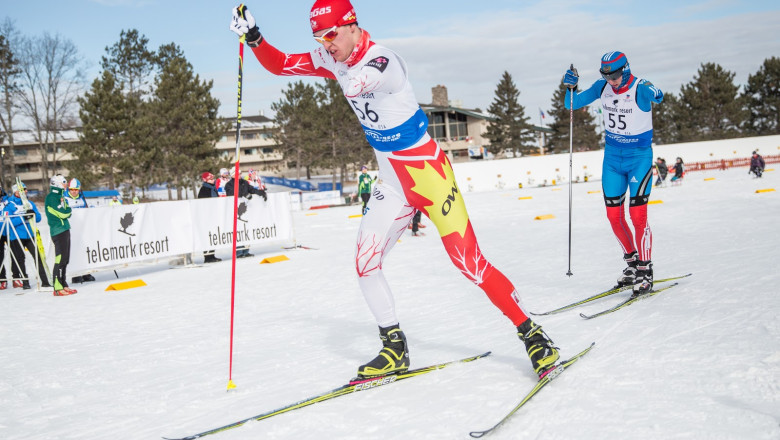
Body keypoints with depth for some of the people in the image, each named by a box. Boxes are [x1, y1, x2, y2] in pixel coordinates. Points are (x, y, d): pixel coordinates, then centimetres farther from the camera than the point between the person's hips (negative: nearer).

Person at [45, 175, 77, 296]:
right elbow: (63, 213, -18)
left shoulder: (60, 196, 18)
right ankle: (58, 288, -9)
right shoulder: (52, 197, -12)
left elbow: (67, 213, 17)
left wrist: (67, 211, -3)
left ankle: (63, 284, 21)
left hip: (65, 230, 10)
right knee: (60, 259, -10)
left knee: (65, 259, 13)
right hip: (58, 231, -10)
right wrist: (69, 210, 0)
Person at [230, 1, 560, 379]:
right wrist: (253, 38, -7)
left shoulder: (382, 60, -21)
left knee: (471, 263, -9)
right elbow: (279, 65, 4)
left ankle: (534, 337, 3)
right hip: (392, 183, 7)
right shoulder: (333, 60, 2)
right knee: (365, 264, 1)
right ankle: (395, 350, 17)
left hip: (428, 173, -7)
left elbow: (355, 83, -39)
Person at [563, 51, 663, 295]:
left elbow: (657, 96, -25)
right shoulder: (602, 86, -3)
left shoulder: (640, 89, -15)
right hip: (612, 157, 5)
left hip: (639, 157, -5)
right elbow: (572, 104, -2)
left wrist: (654, 95, -41)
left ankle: (645, 271, 1)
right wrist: (571, 88, -16)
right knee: (614, 215, 6)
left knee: (637, 214, -11)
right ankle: (632, 263, 25)